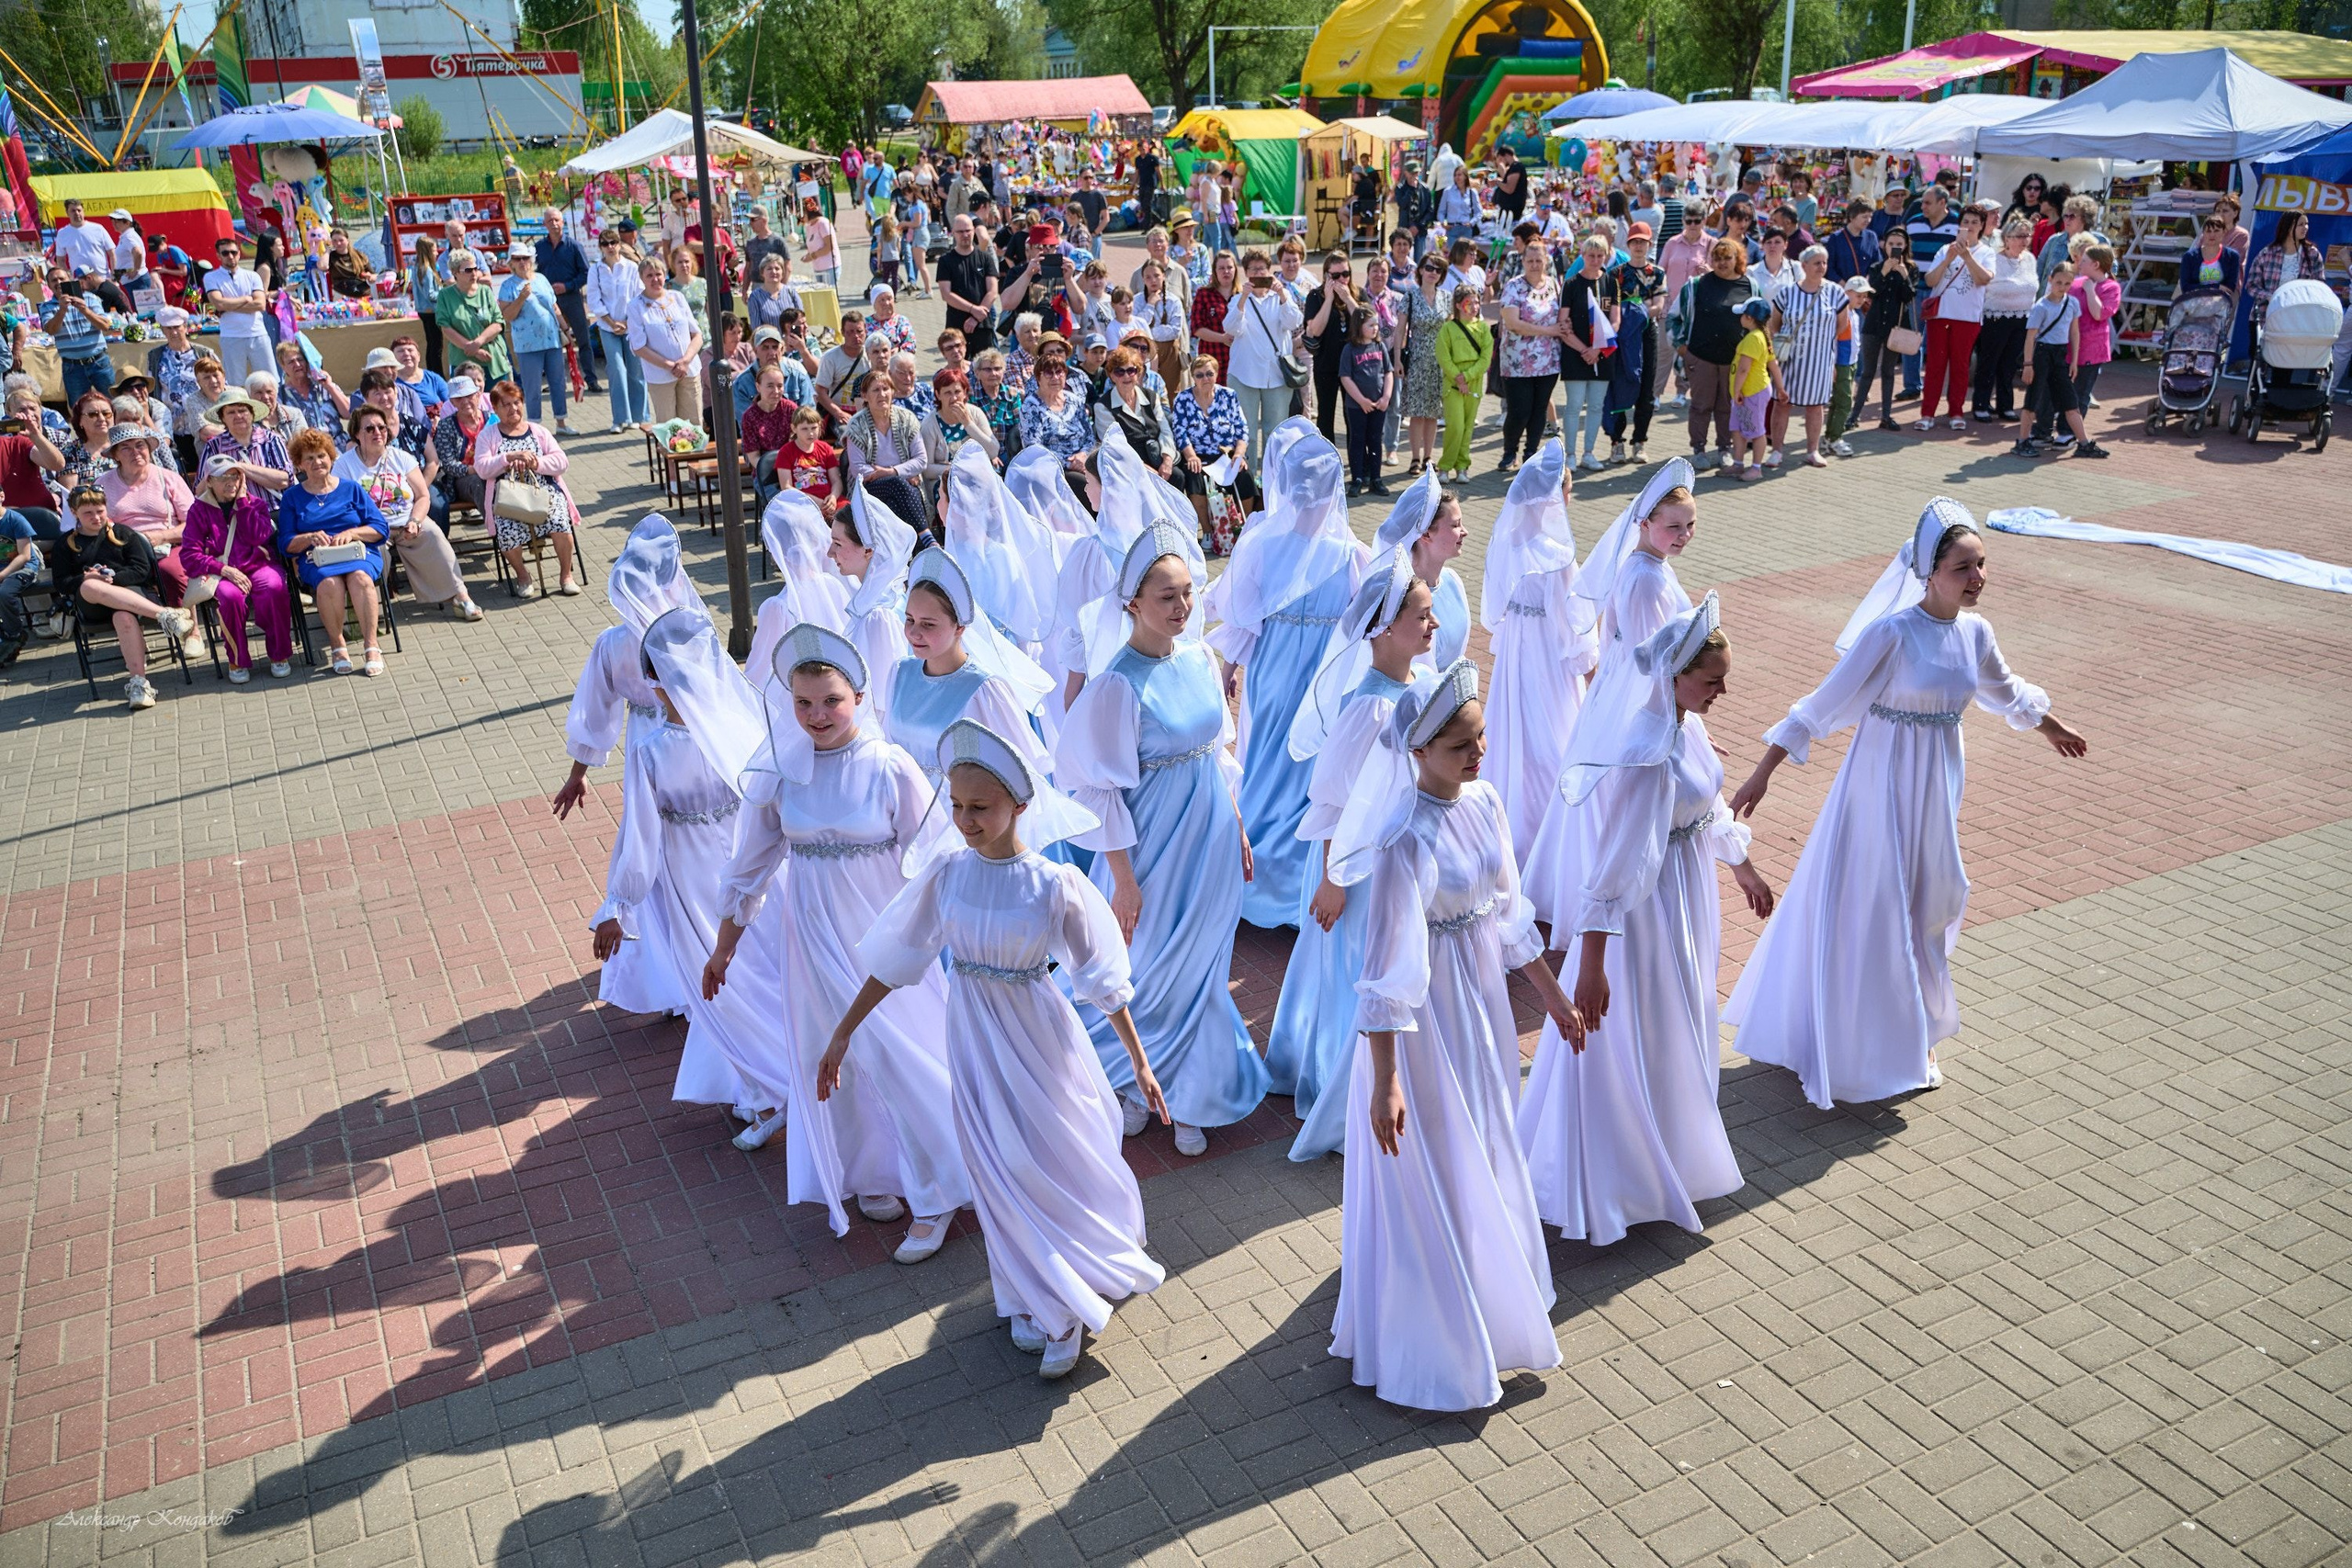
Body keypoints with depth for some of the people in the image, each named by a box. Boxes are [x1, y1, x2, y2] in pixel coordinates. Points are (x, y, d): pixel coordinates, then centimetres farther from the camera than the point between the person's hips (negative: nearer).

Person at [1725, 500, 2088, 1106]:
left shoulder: (1974, 631, 0)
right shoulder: (1892, 631, -19)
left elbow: (2005, 692, 21)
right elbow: (1825, 703, -19)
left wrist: (2053, 728, 37)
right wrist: (1763, 773, -21)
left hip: (1937, 785, 6)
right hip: (1882, 783, -6)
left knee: (1926, 909, 15)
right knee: (1862, 909, 1)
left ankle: (1909, 1040, 33)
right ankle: (1848, 1048, 18)